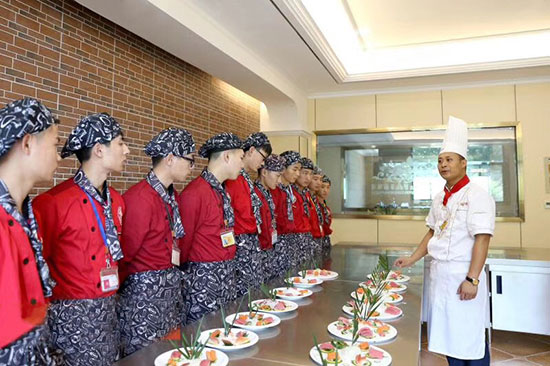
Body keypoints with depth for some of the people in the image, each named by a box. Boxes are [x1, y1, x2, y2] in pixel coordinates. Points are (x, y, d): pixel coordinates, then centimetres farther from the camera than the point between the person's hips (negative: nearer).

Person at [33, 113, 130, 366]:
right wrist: (54, 302, -6)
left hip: (109, 310, 7)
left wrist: (113, 290, 13)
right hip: (72, 315, -7)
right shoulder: (54, 202, -19)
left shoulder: (116, 200, 5)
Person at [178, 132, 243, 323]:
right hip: (203, 278, -8)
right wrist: (186, 267, 2)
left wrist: (225, 268, 14)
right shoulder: (194, 193, -18)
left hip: (227, 275, 8)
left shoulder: (223, 191, 11)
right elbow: (184, 241, -11)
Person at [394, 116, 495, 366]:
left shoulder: (477, 196, -12)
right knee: (448, 335, 15)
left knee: (470, 338, 2)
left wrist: (472, 280, -21)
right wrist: (411, 260, 12)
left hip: (463, 275, -7)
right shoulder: (440, 199, 11)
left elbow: (482, 240, -17)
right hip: (439, 274, 7)